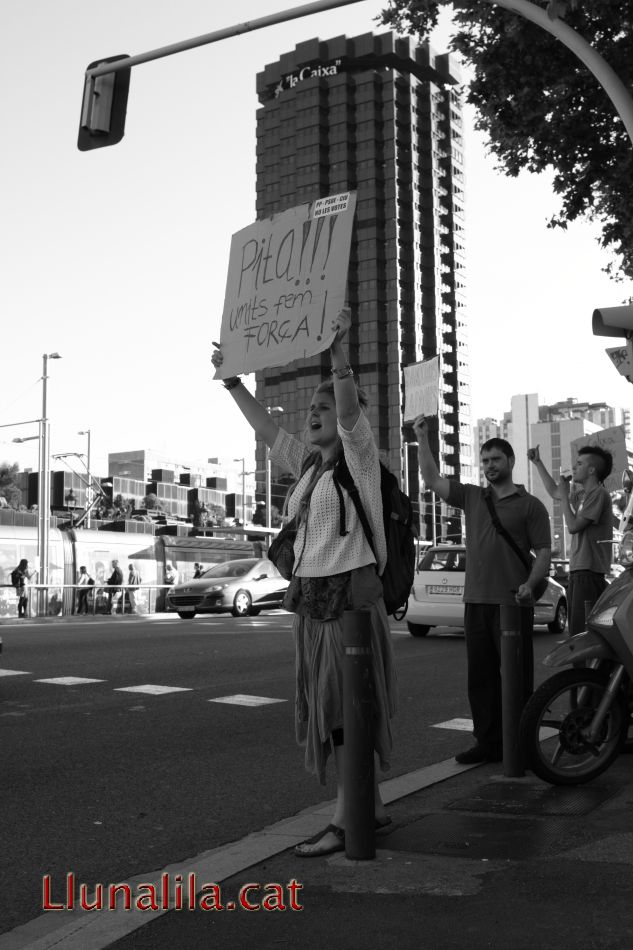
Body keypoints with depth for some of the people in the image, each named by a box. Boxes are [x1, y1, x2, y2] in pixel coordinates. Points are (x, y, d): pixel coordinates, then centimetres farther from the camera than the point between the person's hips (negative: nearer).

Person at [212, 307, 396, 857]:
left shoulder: (358, 456, -5)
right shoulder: (307, 464, 14)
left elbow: (349, 409, -22)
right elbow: (265, 428, 22)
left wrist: (339, 354, -36)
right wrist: (233, 380, 25)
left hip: (350, 590, -8)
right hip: (311, 593, 8)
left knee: (343, 709, -6)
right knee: (328, 709, 11)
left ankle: (345, 821, 0)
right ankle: (372, 807, 23)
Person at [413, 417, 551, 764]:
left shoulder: (530, 505, 2)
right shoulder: (472, 497, 15)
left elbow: (544, 552, -3)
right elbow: (432, 479, 12)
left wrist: (529, 584, -19)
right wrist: (422, 438, 8)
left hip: (513, 604, -5)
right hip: (476, 602, 5)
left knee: (517, 677, -3)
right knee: (480, 677, 8)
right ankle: (489, 743, 16)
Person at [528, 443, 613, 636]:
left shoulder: (599, 494, -10)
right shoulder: (583, 494, 18)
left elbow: (573, 526, -15)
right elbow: (554, 492, 34)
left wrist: (565, 495, -6)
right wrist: (538, 463, 33)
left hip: (589, 571, -10)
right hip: (577, 570, 10)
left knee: (582, 631, -15)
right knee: (575, 629, 12)